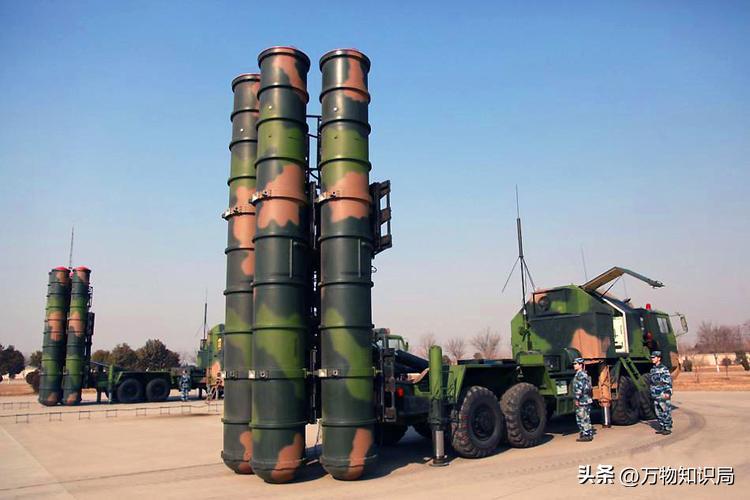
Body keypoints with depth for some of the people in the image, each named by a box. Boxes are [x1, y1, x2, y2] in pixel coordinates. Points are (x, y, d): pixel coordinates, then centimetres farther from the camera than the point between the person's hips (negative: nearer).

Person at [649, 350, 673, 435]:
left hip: (664, 395, -8)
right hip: (656, 396, 8)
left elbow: (668, 381, -13)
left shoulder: (664, 369, -9)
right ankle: (662, 428, 19)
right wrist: (652, 393, 21)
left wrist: (668, 392, -19)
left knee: (666, 412, -3)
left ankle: (668, 429, 4)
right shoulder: (652, 369, 14)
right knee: (658, 412, 10)